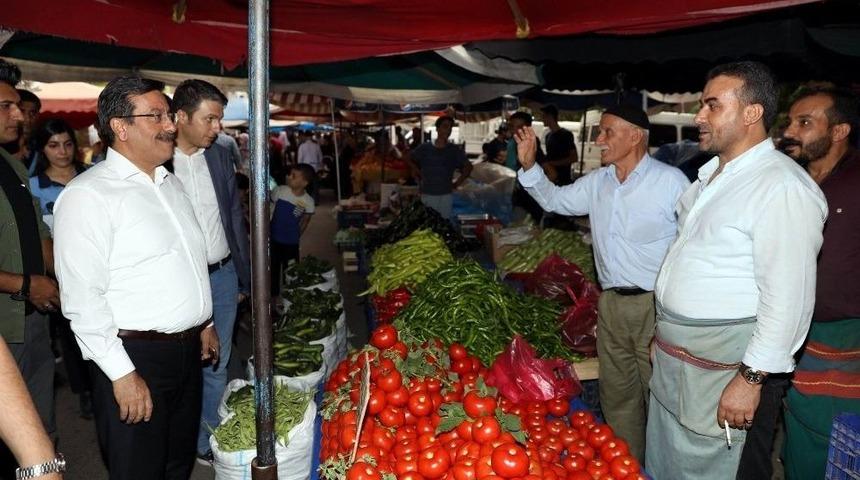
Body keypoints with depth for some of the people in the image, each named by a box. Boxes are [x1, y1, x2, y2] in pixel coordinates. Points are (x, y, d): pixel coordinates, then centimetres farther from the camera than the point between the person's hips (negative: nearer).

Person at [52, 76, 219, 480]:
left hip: (187, 349, 7)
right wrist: (122, 374, -19)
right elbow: (82, 298, -19)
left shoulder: (171, 183, 11)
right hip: (135, 356, -7)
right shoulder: (88, 195, -15)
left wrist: (205, 322, 20)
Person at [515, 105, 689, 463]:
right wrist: (529, 164, 5)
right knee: (617, 397, 17)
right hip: (611, 304, 6)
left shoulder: (671, 181, -10)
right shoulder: (597, 182, 9)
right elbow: (554, 199, 20)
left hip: (656, 307, -6)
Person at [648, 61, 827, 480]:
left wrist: (751, 379, -21)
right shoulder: (711, 174, 11)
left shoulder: (782, 186, -19)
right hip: (673, 354, 9)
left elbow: (787, 299, -23)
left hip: (726, 365, -9)